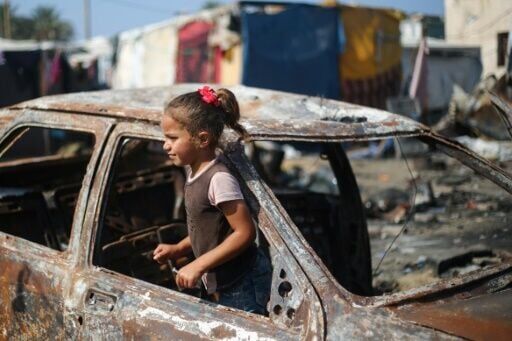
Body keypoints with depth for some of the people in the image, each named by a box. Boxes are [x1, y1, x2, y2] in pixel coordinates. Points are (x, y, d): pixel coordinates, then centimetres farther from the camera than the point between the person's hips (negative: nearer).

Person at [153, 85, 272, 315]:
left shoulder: (219, 178, -22)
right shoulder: (195, 170, 6)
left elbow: (245, 232, -23)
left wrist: (198, 266, -22)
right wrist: (178, 249, 7)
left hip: (242, 287, -9)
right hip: (223, 283, 9)